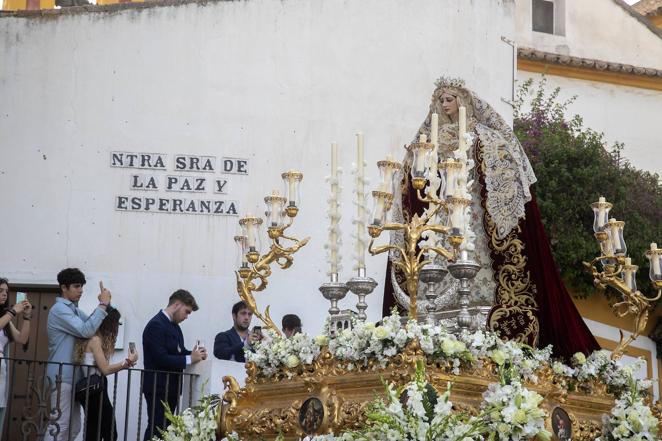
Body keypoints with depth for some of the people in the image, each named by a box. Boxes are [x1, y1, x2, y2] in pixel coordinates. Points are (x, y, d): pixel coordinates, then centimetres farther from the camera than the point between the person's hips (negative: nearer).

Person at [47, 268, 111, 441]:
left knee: (73, 427, 10)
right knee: (61, 426, -11)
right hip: (61, 377, -9)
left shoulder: (75, 310, 18)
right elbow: (86, 331, -22)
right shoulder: (59, 309, -12)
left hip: (72, 376, 9)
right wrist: (103, 305, -18)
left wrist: (104, 305, 1)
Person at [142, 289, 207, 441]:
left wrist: (194, 353, -2)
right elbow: (161, 359, -25)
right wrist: (190, 359, -21)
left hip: (171, 387, 9)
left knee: (165, 428, 13)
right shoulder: (156, 325, -18)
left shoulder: (174, 325, 13)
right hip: (158, 389, -9)